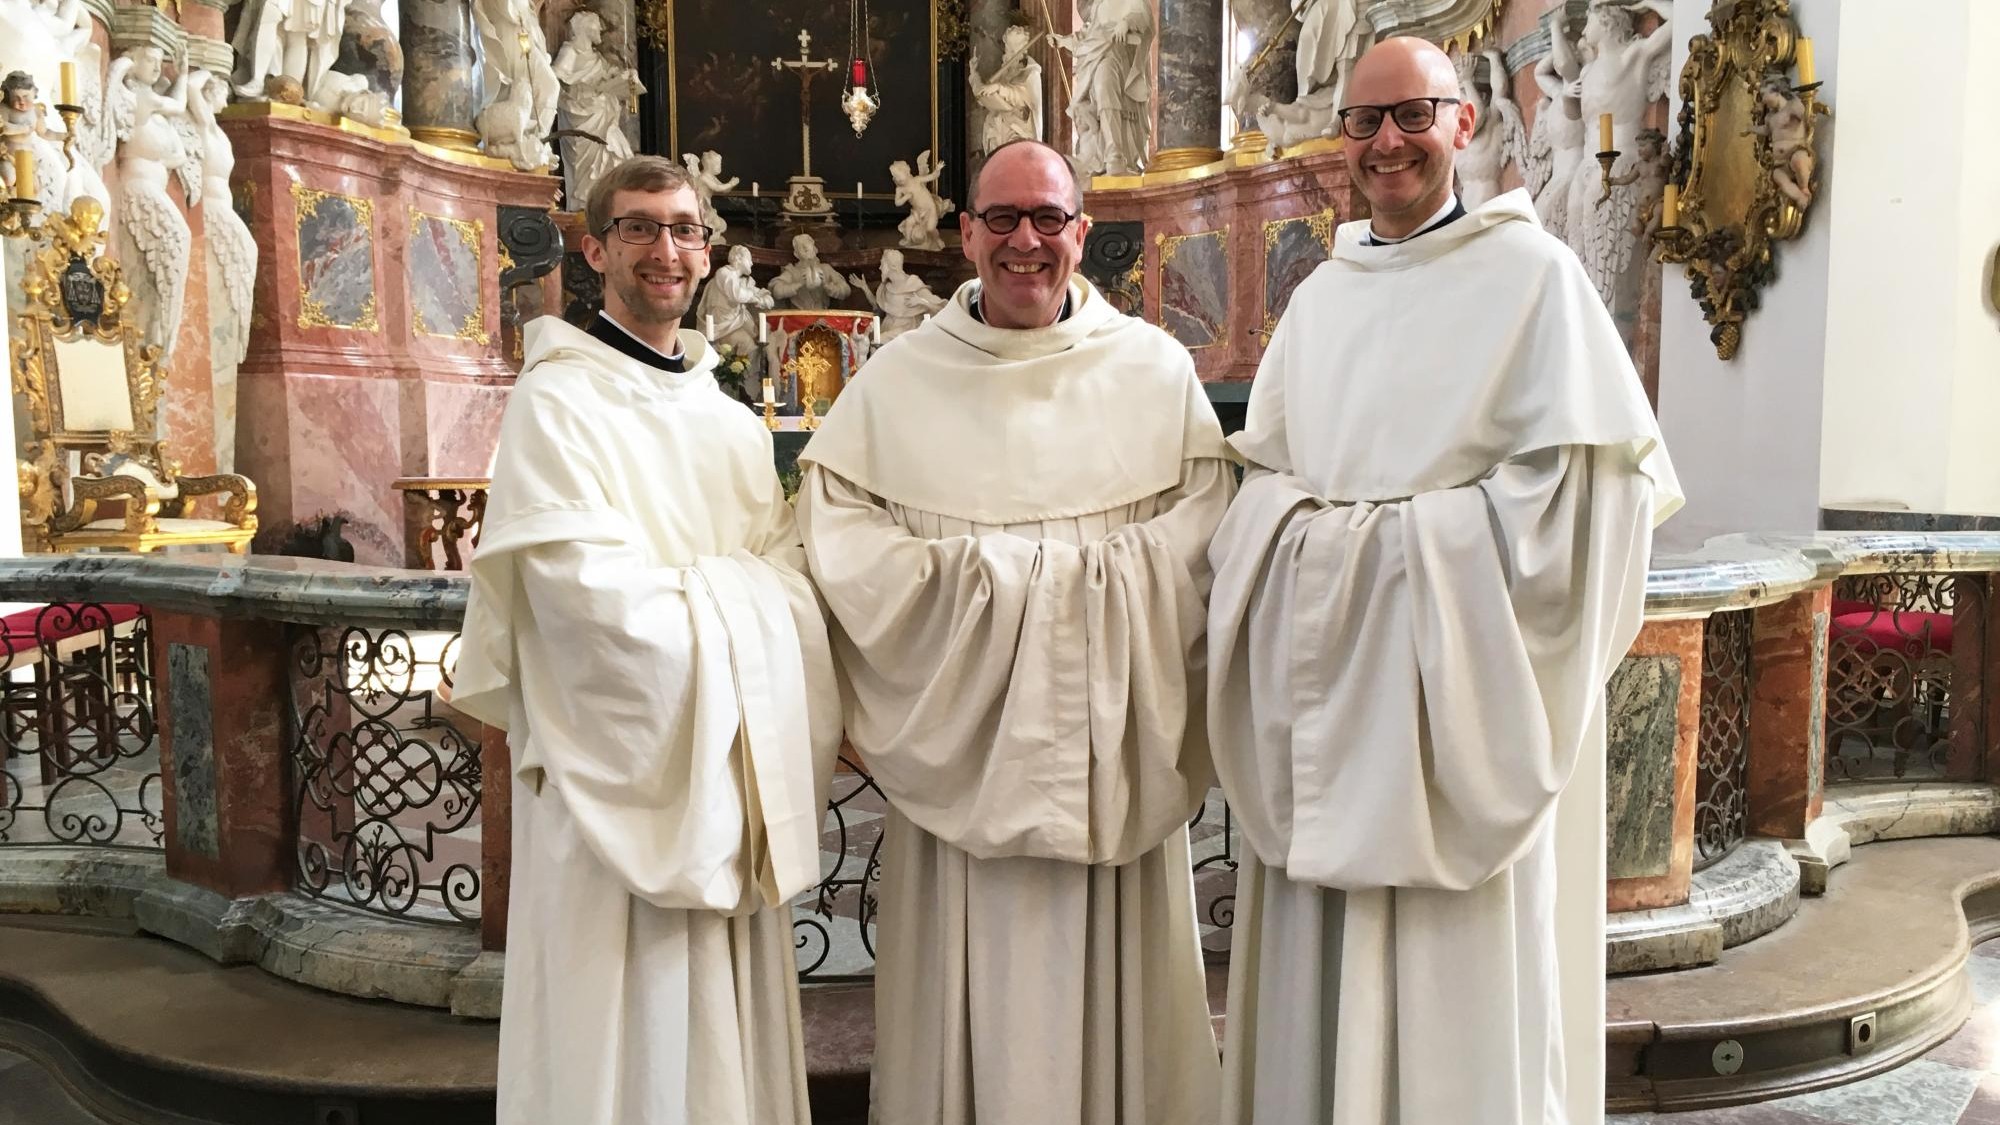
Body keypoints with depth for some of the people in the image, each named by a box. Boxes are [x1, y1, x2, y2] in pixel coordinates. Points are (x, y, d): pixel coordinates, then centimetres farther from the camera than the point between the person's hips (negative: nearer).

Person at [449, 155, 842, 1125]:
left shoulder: (734, 422, 13)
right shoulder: (557, 400, -7)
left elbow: (789, 584, 4)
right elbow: (579, 589, -18)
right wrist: (728, 619, -8)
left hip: (738, 766, 6)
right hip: (620, 767, -6)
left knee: (731, 1027, 14)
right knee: (629, 1022, 4)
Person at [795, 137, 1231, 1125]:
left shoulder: (1156, 367, 6)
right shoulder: (900, 376, 6)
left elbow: (1207, 522, -1)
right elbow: (836, 527, -2)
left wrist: (1101, 578, -15)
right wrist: (960, 577, -13)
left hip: (1109, 737, 1)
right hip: (959, 733, 0)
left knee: (1105, 979, 8)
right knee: (972, 990, 5)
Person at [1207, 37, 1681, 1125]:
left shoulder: (1531, 269, -4)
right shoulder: (1318, 297, 13)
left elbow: (1587, 477, -10)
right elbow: (1263, 473, 17)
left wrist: (1405, 536, -13)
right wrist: (1304, 534, -4)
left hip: (1458, 672, -5)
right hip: (1327, 675, 5)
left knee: (1459, 974, 3)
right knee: (1324, 964, 11)